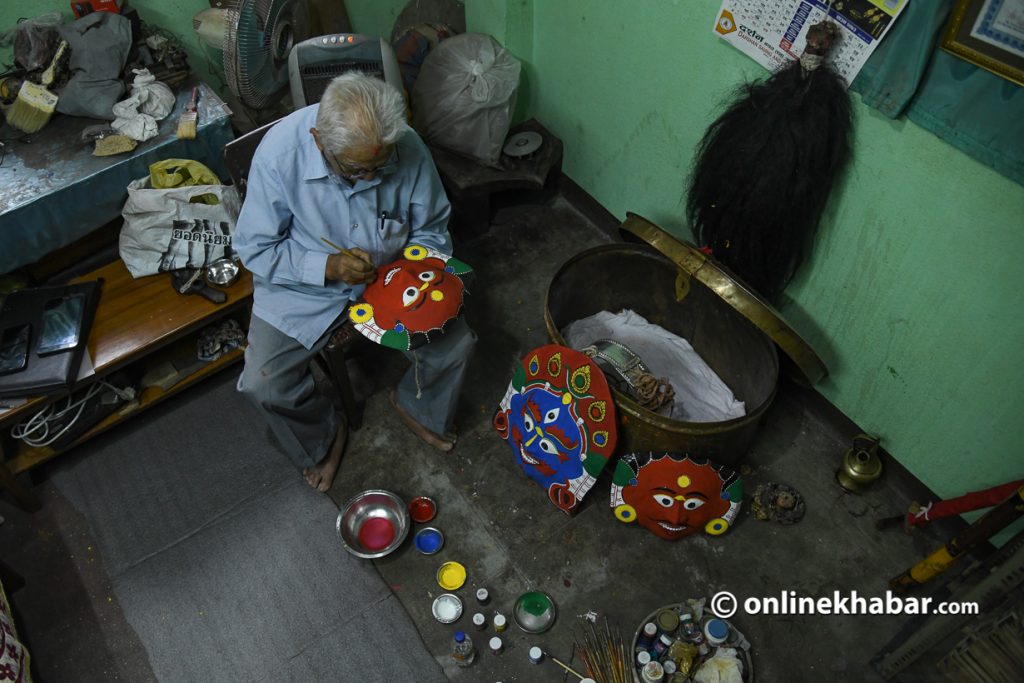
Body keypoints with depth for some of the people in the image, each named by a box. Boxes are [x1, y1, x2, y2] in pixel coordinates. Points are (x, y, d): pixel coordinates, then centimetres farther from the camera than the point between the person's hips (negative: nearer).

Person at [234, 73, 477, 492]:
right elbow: (255, 249, -16)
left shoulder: (407, 149, -21)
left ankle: (417, 406, 23)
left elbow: (431, 229, -4)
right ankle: (324, 433, 18)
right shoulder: (279, 153, -27)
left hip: (388, 274, 2)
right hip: (303, 285, -1)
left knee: (456, 344, -11)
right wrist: (329, 267, -30)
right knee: (261, 384, -15)